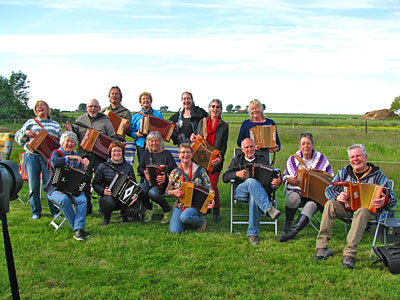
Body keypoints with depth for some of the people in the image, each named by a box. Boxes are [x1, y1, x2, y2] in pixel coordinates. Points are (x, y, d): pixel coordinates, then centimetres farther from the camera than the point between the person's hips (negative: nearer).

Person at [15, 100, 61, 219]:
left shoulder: (55, 125, 19)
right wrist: (25, 133, -7)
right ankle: (36, 212, 10)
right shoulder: (30, 122, 16)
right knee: (33, 186, -1)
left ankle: (55, 211, 1)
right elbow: (18, 137, 13)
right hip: (31, 156, 0)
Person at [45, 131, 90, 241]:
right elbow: (55, 163, -24)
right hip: (56, 188, -3)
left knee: (82, 199, -28)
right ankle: (78, 227, -25)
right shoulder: (56, 153, 2)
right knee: (64, 199, -35)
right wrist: (69, 158, -24)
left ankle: (79, 229, -35)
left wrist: (84, 165, -9)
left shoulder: (76, 156, 17)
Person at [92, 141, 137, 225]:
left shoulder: (128, 167, 7)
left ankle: (124, 215, 11)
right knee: (109, 201, -37)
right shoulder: (103, 167, 0)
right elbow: (95, 184, 1)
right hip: (108, 196, -2)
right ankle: (106, 218, -1)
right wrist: (103, 191, -20)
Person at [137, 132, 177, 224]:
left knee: (153, 193, -36)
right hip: (149, 181, 4)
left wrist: (166, 177, -27)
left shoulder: (166, 154, -1)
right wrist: (144, 172, -9)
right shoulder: (146, 153, 14)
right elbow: (139, 168, 15)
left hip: (162, 183, -4)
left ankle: (168, 211, -7)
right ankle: (148, 208, 4)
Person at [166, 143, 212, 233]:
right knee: (174, 230, -19)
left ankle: (201, 221, -2)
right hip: (179, 205, 3)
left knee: (185, 217, -35)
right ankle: (192, 222, 11)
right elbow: (167, 191, 10)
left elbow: (208, 189, 1)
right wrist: (174, 192, -13)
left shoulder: (200, 170, 2)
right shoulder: (175, 173, 8)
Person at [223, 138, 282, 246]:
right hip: (240, 191, 0)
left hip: (258, 190, 0)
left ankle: (252, 233, -36)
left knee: (254, 197, -39)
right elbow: (225, 178, 10)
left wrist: (278, 180, -17)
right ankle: (269, 208, -53)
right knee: (251, 181, -36)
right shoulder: (237, 161, 24)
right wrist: (236, 174, -11)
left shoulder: (262, 160, 24)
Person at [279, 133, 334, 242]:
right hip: (296, 190, 1)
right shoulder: (293, 159, 12)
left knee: (312, 204, -36)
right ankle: (287, 224, -11)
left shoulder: (321, 159, 10)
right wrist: (291, 180, -5)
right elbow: (285, 176, 19)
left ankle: (293, 231, -42)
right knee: (293, 199, -36)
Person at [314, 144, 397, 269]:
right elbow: (329, 189, 8)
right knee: (329, 204, -27)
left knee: (361, 211, -39)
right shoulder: (344, 172, 11)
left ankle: (350, 254, -43)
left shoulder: (377, 175, 1)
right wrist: (337, 196, -16)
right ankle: (322, 247, -29)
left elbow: (393, 200, -4)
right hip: (346, 207, 3)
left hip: (368, 209, -3)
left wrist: (385, 202, -29)